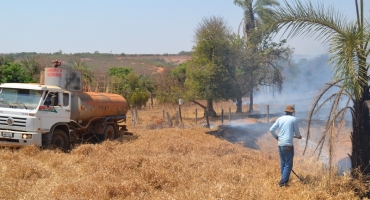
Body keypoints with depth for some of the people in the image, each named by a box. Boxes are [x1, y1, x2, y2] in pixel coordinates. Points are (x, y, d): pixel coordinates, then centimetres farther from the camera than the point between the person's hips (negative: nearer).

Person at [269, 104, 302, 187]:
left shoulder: (280, 119, 8)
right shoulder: (294, 119, -3)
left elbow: (271, 130, 6)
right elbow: (297, 133, 3)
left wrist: (276, 137, 23)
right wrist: (298, 136, 26)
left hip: (280, 144, 5)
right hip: (288, 145, -5)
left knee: (282, 163, 15)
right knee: (288, 164, -1)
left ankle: (285, 179, 22)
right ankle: (283, 181, -9)